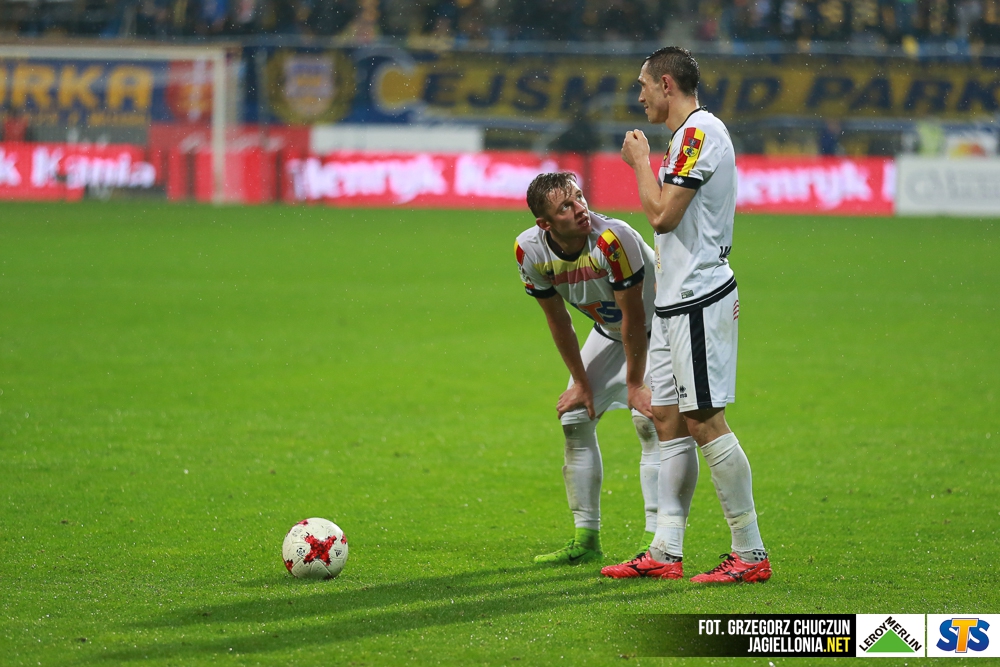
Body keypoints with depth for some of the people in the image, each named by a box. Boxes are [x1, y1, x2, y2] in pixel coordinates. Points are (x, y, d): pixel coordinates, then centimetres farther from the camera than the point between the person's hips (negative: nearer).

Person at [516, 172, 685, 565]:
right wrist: (580, 382, 0)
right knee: (575, 418, 2)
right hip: (609, 332, 6)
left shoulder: (613, 240, -37)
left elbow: (634, 316, -26)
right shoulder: (530, 250, -20)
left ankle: (656, 541, -19)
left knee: (649, 422, -20)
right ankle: (586, 540, 12)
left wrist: (634, 385, -19)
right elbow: (557, 319, -5)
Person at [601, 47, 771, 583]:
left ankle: (750, 553, -8)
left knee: (704, 420, -10)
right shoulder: (691, 133, 17)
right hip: (676, 298, 11)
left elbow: (661, 214, -19)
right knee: (665, 416, 10)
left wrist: (641, 162, -7)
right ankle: (665, 551, 12)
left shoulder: (699, 133, -15)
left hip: (698, 301, -11)